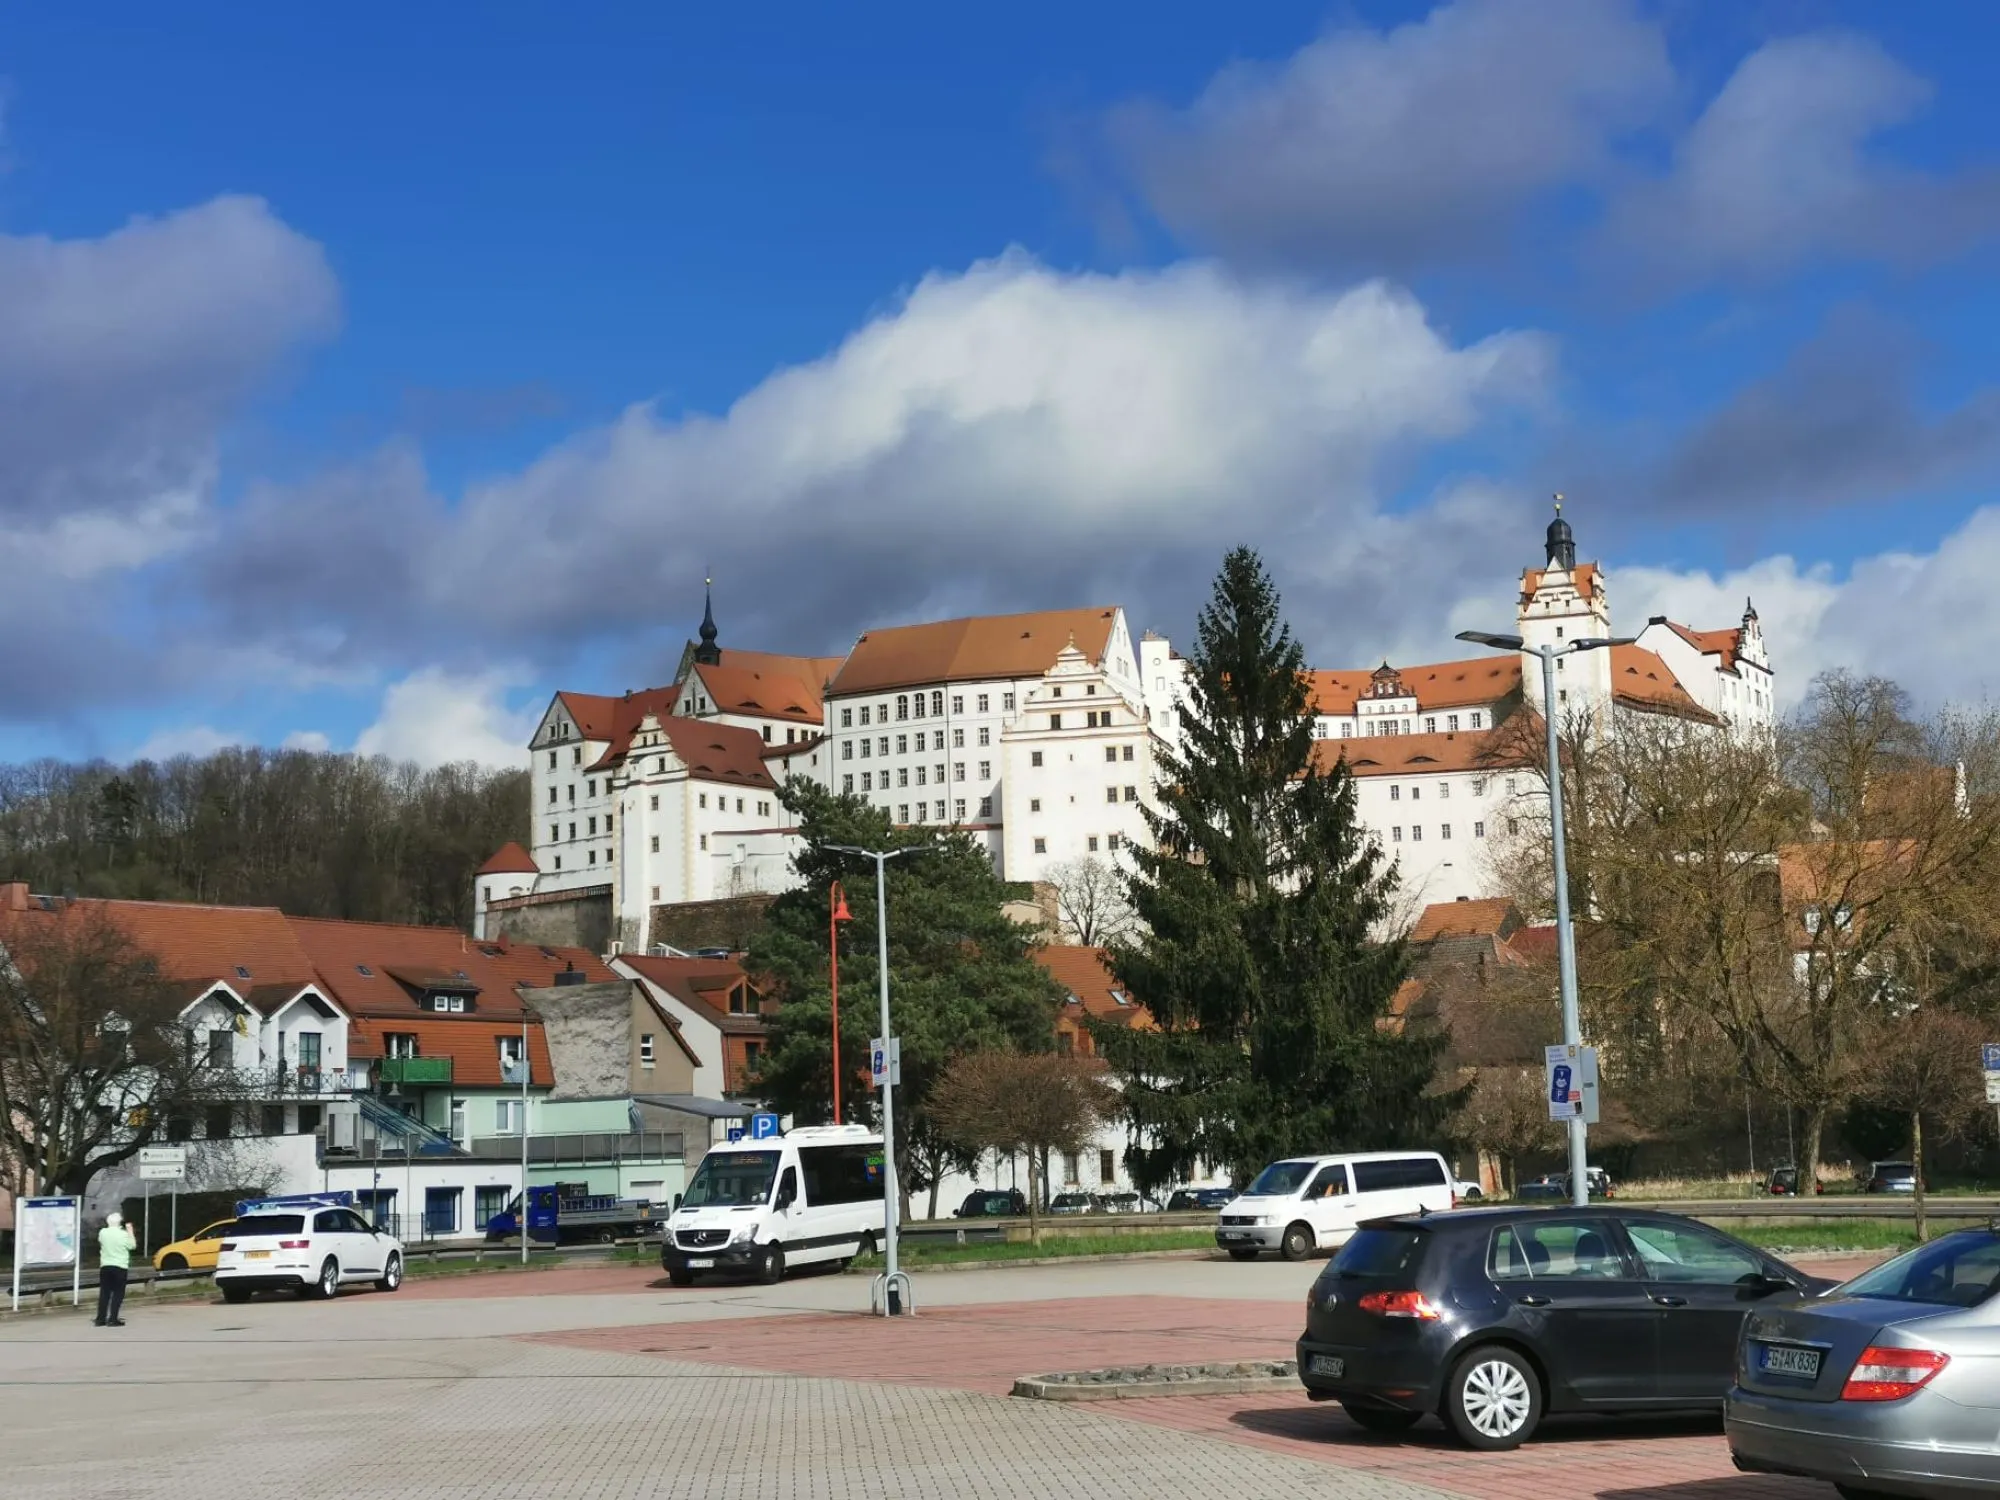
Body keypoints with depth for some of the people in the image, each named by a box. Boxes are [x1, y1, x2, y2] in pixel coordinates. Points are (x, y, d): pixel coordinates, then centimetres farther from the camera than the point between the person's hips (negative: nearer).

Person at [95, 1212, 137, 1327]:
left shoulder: (102, 1232, -2)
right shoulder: (123, 1234, -13)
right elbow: (133, 1245, 1)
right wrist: (130, 1231, 9)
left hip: (105, 1266, 4)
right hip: (120, 1267, -4)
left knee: (104, 1293, 10)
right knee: (118, 1294, 2)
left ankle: (101, 1319, 12)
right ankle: (113, 1319, -4)